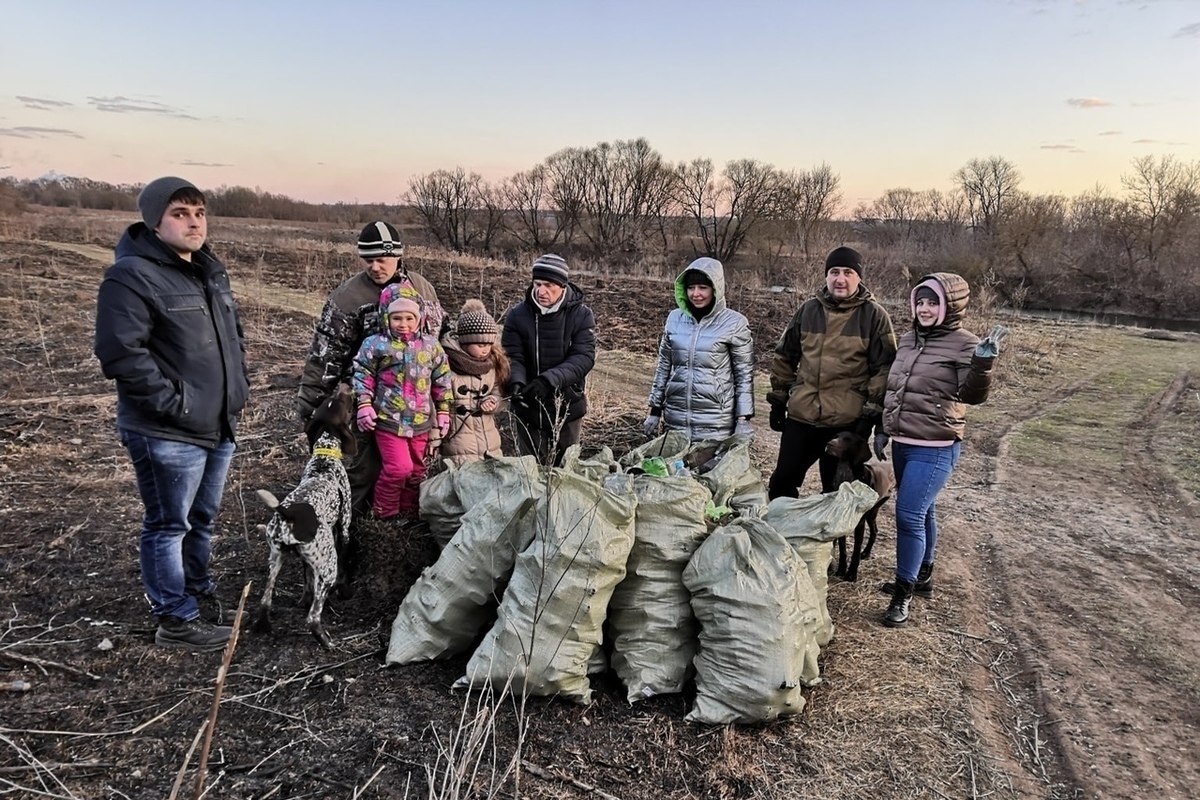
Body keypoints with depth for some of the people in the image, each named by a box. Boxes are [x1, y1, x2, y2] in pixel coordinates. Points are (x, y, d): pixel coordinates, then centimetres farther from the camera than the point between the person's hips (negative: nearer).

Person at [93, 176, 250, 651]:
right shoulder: (132, 276, -15)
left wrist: (238, 385, 14)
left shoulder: (212, 272, 13)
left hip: (219, 426, 8)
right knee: (168, 526, 5)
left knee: (202, 520, 21)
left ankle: (198, 592, 39)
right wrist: (173, 404, -21)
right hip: (167, 434, -8)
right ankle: (177, 619, 17)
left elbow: (233, 333, 25)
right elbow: (121, 353, -23)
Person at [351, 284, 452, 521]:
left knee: (417, 470, 14)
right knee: (398, 468, -10)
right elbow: (363, 375, -1)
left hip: (421, 421, 4)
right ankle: (383, 512, 12)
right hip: (389, 420, -4)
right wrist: (364, 405, -8)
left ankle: (408, 513, 31)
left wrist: (443, 411, 10)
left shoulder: (431, 346, 4)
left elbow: (442, 381, 10)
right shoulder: (376, 345, -6)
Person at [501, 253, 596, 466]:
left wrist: (549, 379, -31)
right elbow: (512, 356, -6)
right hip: (529, 408, 0)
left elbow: (584, 357, -17)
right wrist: (516, 380, -29)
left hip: (568, 406, 0)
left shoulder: (581, 315, -8)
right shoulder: (517, 315, -6)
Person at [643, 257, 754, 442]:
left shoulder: (734, 323, -5)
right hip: (676, 418, 3)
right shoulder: (675, 318, 5)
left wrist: (743, 419, -7)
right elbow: (663, 366, 12)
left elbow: (744, 374, -3)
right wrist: (655, 410, 12)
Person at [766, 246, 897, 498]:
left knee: (836, 491, 10)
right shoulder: (808, 309, 6)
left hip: (848, 422, -3)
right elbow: (785, 357, 13)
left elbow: (883, 368, -5)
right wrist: (778, 401, 12)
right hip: (800, 416, 3)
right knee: (782, 483, 10)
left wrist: (871, 413, -9)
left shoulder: (874, 315, -4)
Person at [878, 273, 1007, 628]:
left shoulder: (964, 344, -11)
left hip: (935, 449, -7)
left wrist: (983, 362, -39)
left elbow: (972, 395, -22)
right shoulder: (909, 339, 9)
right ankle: (922, 577, 32)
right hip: (902, 443, 7)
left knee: (909, 515, -10)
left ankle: (903, 594, 0)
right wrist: (884, 430, 19)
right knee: (921, 513, 18)